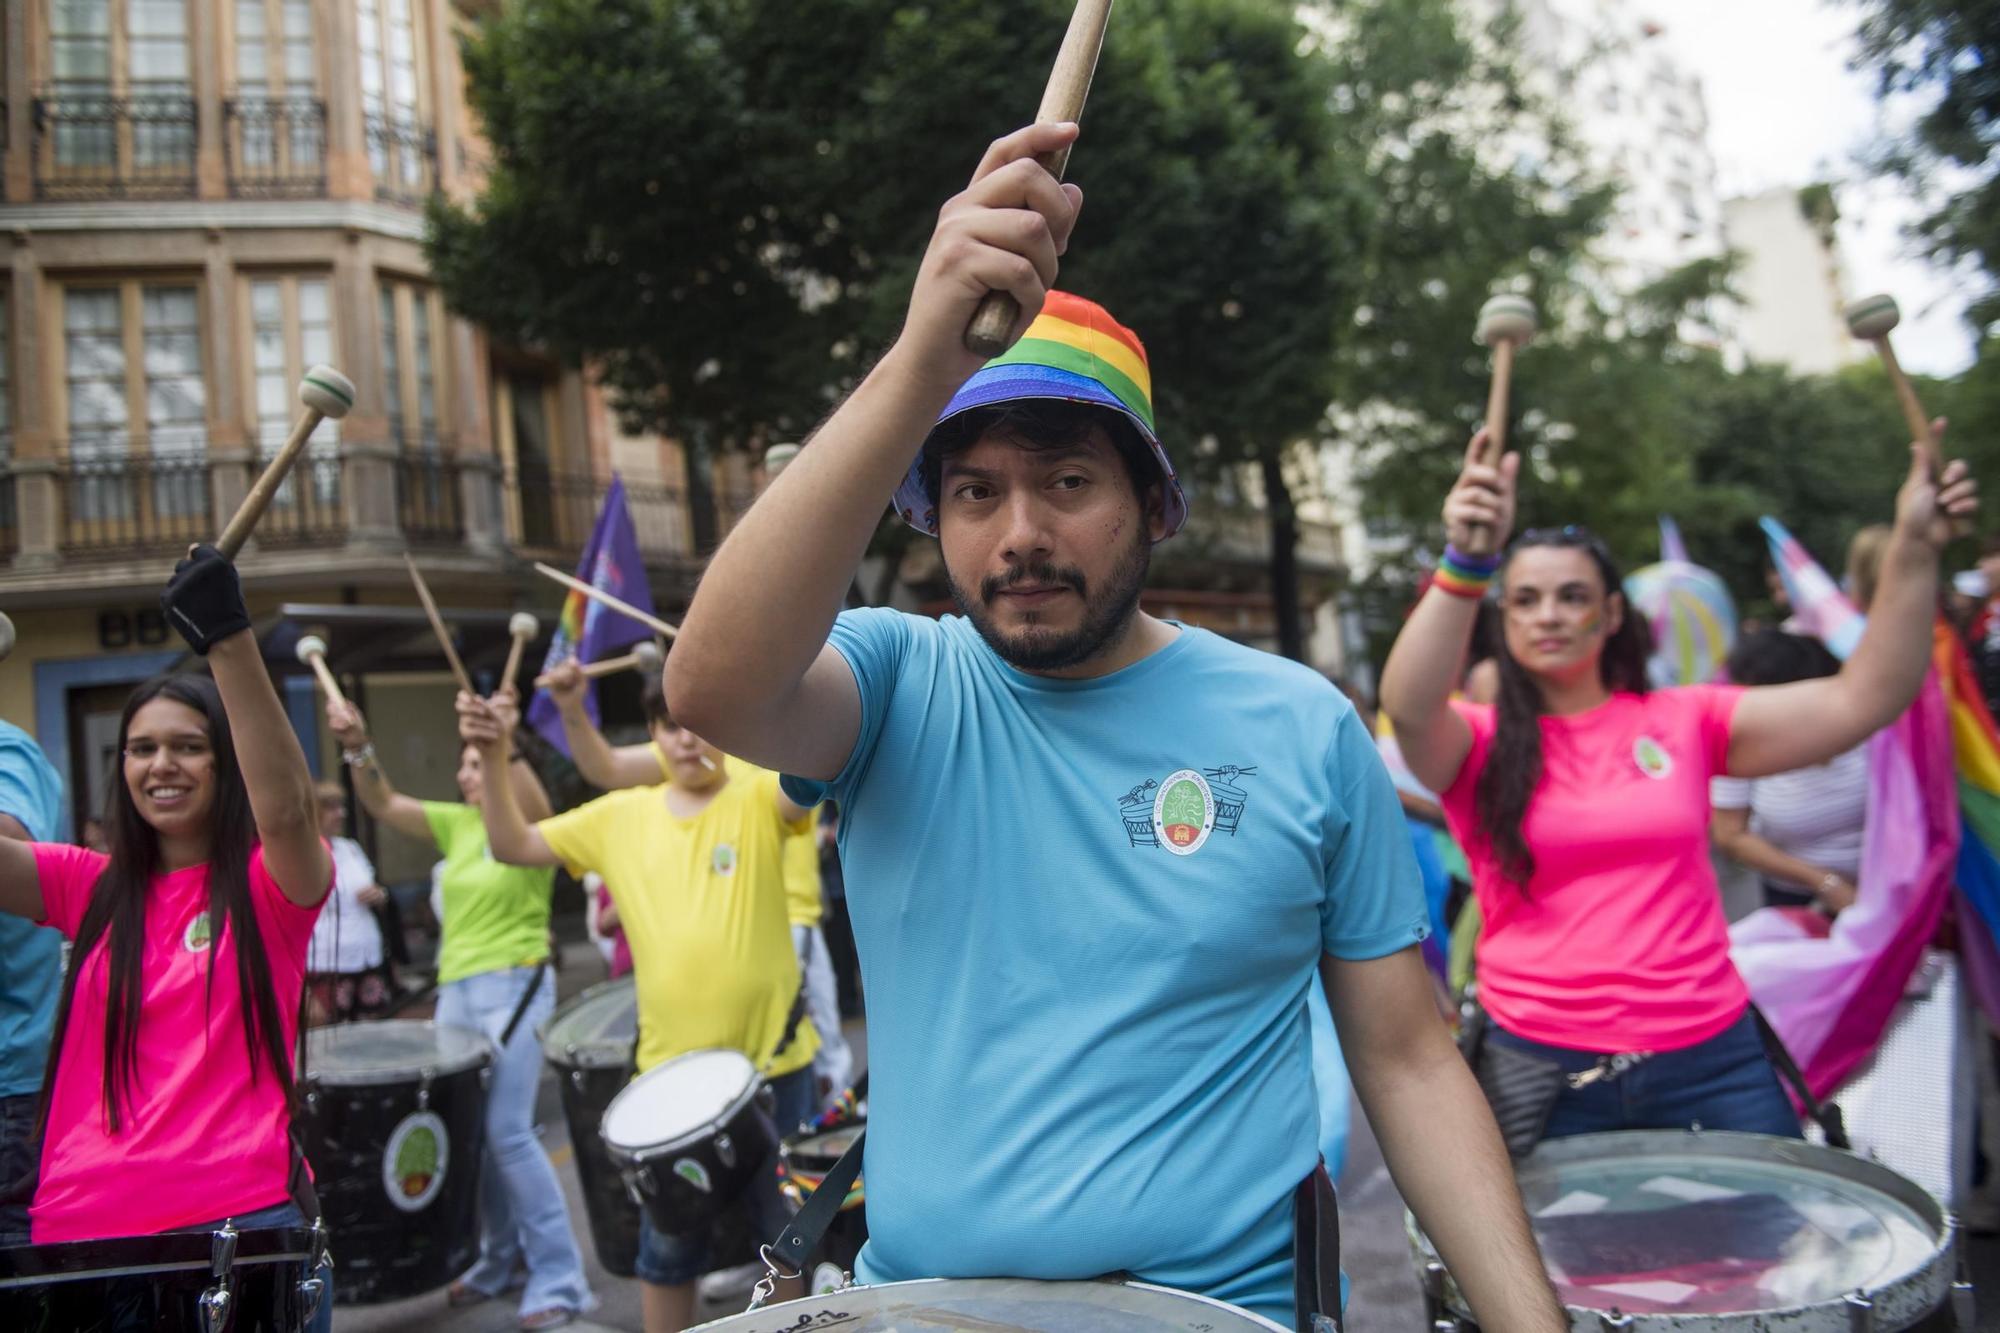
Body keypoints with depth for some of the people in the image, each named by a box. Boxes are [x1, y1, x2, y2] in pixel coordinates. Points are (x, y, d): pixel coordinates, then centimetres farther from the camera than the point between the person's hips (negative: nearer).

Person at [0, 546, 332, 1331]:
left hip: (245, 1221, -3)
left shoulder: (272, 887, -1)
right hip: (83, 1229, 4)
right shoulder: (89, 888, 11)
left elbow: (286, 806, -23)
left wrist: (228, 637, -33)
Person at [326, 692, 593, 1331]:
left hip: (514, 988, -7)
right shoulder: (457, 822, 12)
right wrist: (357, 746, -13)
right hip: (456, 991, 7)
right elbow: (385, 805, 4)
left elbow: (529, 801, -29)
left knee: (507, 1129, -13)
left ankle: (559, 1278, -5)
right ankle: (502, 1257, 26)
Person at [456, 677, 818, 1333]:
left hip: (772, 1059, -3)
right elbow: (514, 846, 7)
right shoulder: (621, 815, 5)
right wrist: (493, 760, -8)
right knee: (668, 1239, 16)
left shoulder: (757, 797, -6)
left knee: (786, 1229, 12)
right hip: (669, 1067, 3)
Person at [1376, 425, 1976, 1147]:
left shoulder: (1684, 721, 5)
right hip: (1543, 1072, -2)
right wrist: (1465, 565, -40)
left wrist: (1913, 549, -13)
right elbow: (1409, 708, -25)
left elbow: (1862, 699, -2)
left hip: (1711, 1060, 2)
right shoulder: (1481, 743, -2)